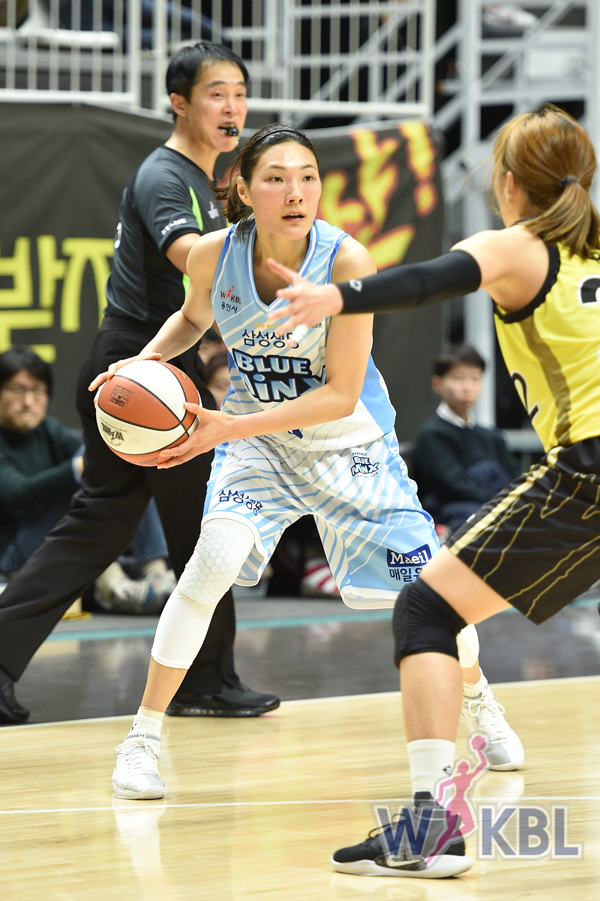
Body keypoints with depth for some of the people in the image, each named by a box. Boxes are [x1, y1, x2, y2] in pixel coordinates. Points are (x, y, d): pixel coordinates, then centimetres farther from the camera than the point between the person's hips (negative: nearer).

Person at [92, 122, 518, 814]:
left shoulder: (347, 262, -26)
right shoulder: (213, 255, -17)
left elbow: (341, 395, -26)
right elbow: (193, 317, 8)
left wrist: (233, 427, -34)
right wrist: (146, 361, -12)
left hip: (348, 441, -1)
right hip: (253, 438, 1)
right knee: (215, 557, -25)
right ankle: (144, 737, -14)